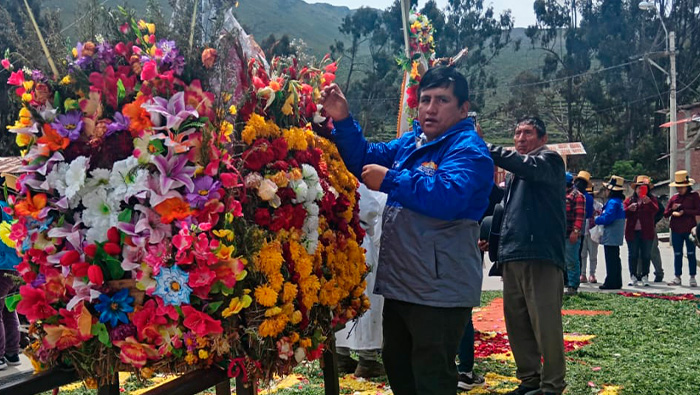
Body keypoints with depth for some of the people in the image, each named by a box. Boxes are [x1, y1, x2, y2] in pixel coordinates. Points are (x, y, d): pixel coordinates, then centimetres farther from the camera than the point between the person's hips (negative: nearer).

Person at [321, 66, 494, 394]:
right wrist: (343, 121, -2)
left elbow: (447, 197, -33)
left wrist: (389, 180, -25)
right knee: (397, 367, 24)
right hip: (400, 283, 9)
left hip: (438, 290, -9)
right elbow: (365, 159, 14)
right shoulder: (410, 142, 11)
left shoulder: (468, 149, -16)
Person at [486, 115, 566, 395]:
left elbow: (528, 167, -23)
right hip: (512, 256, 8)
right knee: (516, 322, 10)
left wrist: (484, 147, -27)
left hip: (541, 256, -8)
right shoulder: (514, 172, 23)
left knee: (545, 324, -6)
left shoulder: (549, 160, 0)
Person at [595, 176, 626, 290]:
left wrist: (597, 219, -6)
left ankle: (611, 282, -3)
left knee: (611, 260, -6)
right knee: (615, 259, 15)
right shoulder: (619, 201, 15)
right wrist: (601, 216, 11)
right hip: (616, 237, 10)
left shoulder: (613, 202, -17)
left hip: (610, 236, -10)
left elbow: (608, 218, -22)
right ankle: (617, 282, 21)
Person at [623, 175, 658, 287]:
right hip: (632, 232, 1)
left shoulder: (651, 200, 6)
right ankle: (633, 277, 8)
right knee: (633, 255, 4)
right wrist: (629, 208, -19)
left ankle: (645, 277, 9)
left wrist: (649, 202, -31)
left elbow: (656, 211, -13)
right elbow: (623, 214, 1)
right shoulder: (629, 200, 9)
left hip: (647, 232, -1)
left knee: (646, 255, 3)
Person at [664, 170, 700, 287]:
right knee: (677, 254, 7)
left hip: (690, 229, -3)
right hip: (676, 230, 3)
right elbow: (665, 214, 10)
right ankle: (677, 278, 12)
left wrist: (684, 211, -16)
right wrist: (672, 209, -9)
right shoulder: (673, 198, 10)